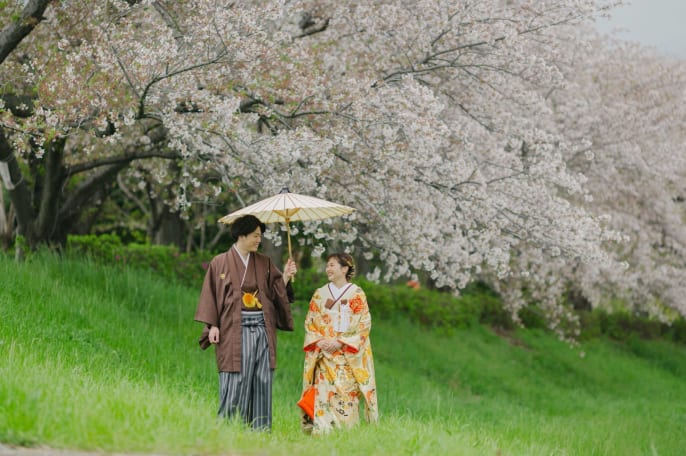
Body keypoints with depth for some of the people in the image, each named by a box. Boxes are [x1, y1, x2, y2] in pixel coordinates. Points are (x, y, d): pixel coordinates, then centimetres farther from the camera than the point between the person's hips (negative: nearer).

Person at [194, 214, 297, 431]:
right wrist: (212, 325, -6)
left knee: (262, 381, 1)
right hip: (235, 329, -4)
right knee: (235, 382, -6)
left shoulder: (264, 263, 13)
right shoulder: (221, 263, 4)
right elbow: (211, 295, 2)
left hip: (262, 329, 4)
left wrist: (286, 276, -7)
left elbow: (276, 291, 10)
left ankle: (260, 428, 4)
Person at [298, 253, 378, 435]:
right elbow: (309, 323, 10)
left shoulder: (357, 294, 2)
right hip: (323, 354, 2)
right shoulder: (320, 294, 11)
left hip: (349, 355, -2)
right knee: (323, 392, -8)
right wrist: (319, 341, -8)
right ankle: (322, 431, -8)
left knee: (346, 393, -7)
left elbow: (364, 324, -4)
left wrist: (340, 342, -13)